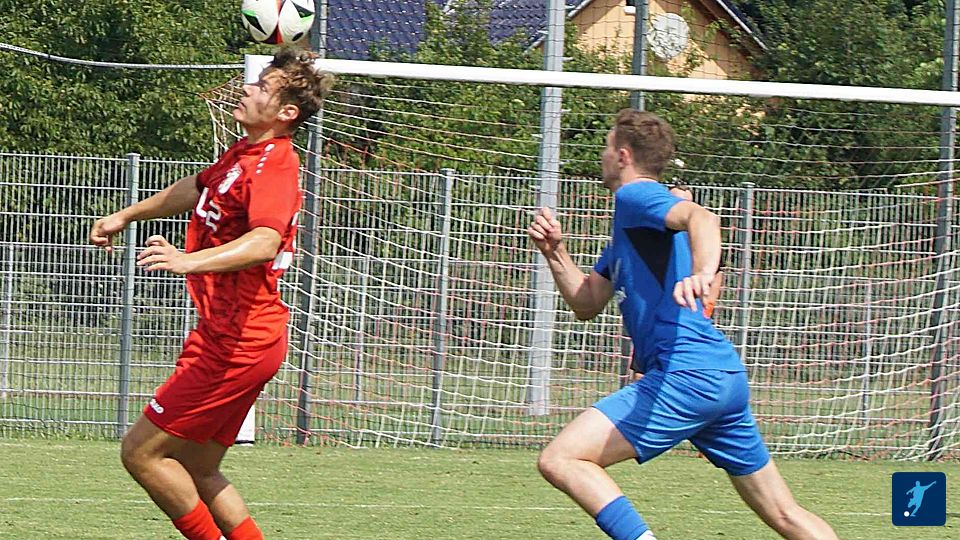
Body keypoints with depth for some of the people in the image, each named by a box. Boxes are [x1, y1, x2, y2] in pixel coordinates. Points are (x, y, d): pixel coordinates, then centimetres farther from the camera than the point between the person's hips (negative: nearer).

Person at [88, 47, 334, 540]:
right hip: (231, 338, 10)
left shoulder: (273, 166, -19)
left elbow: (263, 242, -38)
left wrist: (190, 261, -52)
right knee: (198, 472, 15)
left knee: (141, 453, -7)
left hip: (236, 346, -10)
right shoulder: (245, 151, 12)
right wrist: (125, 217, 45)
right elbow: (196, 189, 33)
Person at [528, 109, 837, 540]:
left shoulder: (635, 196, -3)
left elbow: (702, 218, -24)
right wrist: (554, 252, 16)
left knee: (560, 460, -16)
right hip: (725, 377, 10)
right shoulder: (628, 229, 27)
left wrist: (702, 272, -43)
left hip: (687, 375, -10)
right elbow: (586, 304, 31)